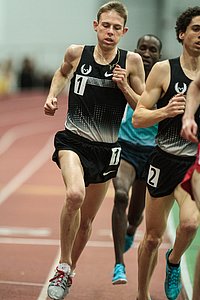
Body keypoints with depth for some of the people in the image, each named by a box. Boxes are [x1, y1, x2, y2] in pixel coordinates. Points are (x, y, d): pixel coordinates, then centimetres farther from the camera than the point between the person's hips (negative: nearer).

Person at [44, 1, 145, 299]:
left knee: (87, 219, 14)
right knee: (75, 194, -31)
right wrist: (52, 96, 6)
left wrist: (124, 87, -14)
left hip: (106, 150, 2)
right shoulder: (76, 53, -3)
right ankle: (63, 267, -14)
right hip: (73, 140, -2)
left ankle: (69, 271, 40)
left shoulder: (132, 61, -5)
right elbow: (62, 73, 22)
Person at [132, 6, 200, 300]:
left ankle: (174, 261, 7)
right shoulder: (163, 69, -3)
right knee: (153, 237, 9)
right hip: (165, 160, 0)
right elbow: (137, 118, -4)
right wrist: (166, 111, -21)